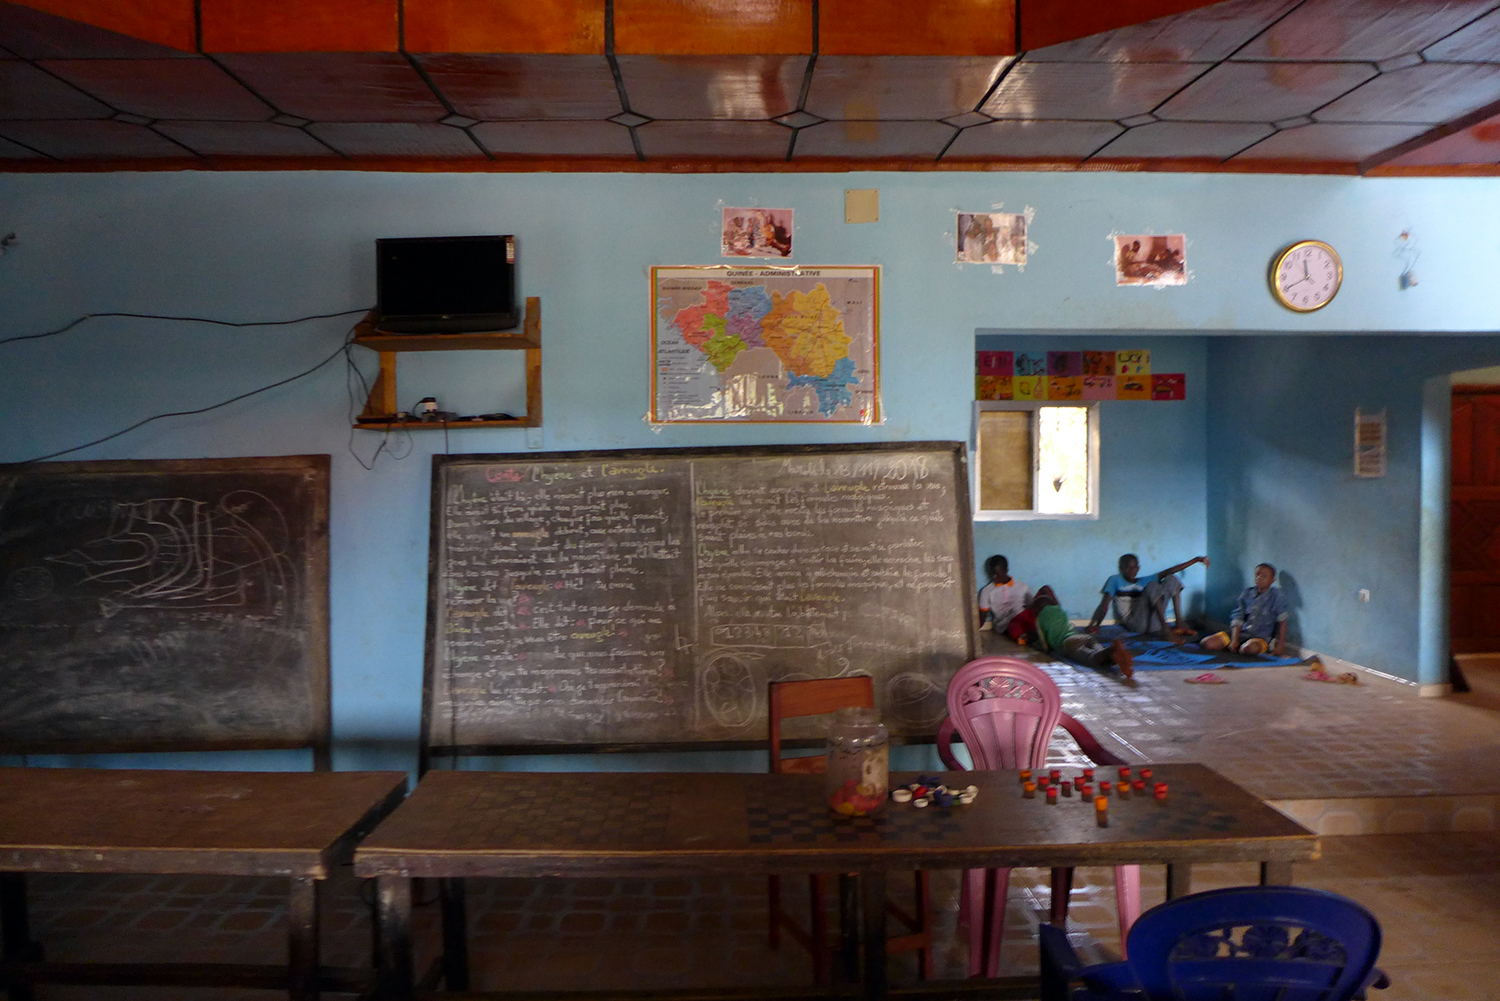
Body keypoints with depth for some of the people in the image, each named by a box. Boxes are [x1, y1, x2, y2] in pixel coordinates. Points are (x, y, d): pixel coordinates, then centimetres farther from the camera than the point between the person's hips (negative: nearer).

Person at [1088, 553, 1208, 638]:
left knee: (1171, 580, 2)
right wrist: (1094, 624, -19)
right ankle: (1165, 630, -34)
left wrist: (1195, 560, 12)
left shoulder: (1144, 581, 23)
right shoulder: (1115, 580, 10)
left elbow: (1169, 571, 17)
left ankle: (1179, 625, -10)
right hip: (1133, 624, -6)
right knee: (1153, 586, -23)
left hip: (1151, 624, 6)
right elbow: (1104, 605, -2)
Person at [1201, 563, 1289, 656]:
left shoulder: (1276, 596, -5)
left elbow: (1282, 621, -6)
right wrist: (1234, 640, -10)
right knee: (1207, 643, -13)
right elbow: (1238, 618, 2)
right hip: (1241, 633, 4)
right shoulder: (1246, 594, 6)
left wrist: (1281, 644, -11)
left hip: (1262, 637, -4)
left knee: (1250, 648, -41)